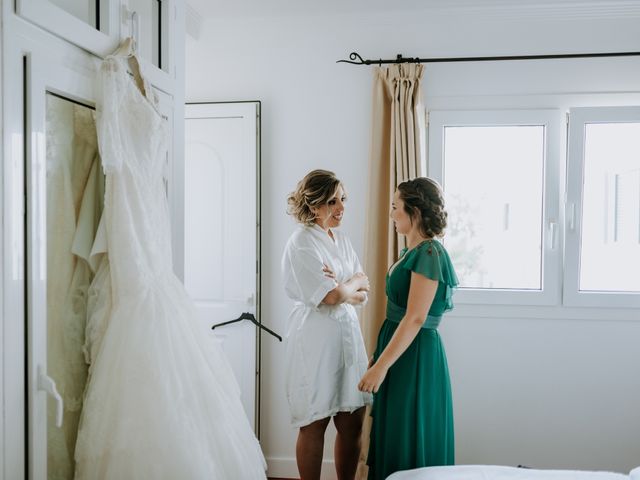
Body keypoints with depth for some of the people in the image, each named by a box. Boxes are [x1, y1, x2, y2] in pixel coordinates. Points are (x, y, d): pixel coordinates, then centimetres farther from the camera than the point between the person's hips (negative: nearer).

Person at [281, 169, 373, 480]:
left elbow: (362, 295, 9)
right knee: (315, 425, 3)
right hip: (316, 338, -7)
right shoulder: (302, 242, -10)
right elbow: (333, 296, -16)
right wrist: (356, 281, 2)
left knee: (352, 424, 9)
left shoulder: (341, 240, 14)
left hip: (347, 334, 7)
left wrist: (342, 288, -11)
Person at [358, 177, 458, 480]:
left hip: (414, 355, -9)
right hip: (402, 351, 9)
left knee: (409, 443, 3)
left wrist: (380, 366, -22)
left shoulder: (428, 253, -17)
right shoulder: (414, 251, 11)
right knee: (393, 436, 17)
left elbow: (415, 319, -23)